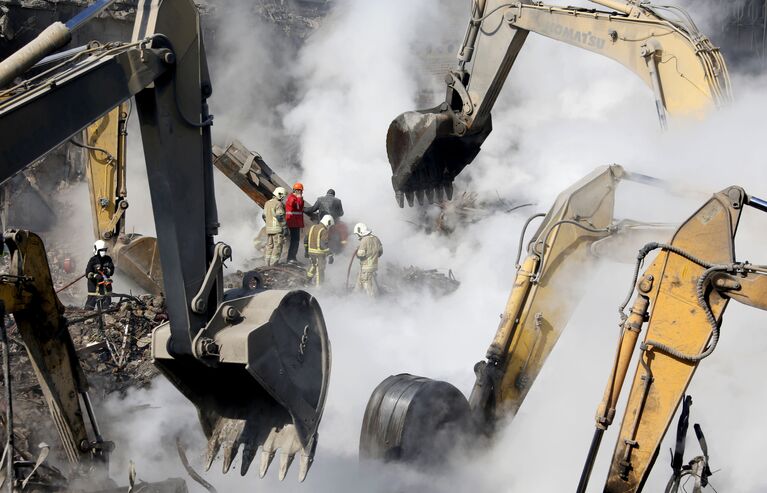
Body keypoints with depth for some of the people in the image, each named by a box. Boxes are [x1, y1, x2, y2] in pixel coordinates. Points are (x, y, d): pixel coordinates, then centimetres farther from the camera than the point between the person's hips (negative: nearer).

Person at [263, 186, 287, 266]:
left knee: (269, 247, 13)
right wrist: (285, 228, -16)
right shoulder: (278, 204, -14)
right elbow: (280, 217, -20)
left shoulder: (267, 203, 12)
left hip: (269, 229, 8)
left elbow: (264, 216, 19)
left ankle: (268, 264, 13)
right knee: (277, 247, -3)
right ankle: (273, 265, -5)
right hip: (278, 229, -8)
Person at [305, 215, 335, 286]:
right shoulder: (324, 231, -15)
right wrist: (329, 255, -23)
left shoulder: (312, 227, 9)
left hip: (311, 251, 7)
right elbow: (324, 244, -23)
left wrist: (306, 250, 26)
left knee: (314, 265, 28)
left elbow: (306, 239, 15)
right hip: (319, 253, -7)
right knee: (320, 269, 4)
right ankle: (318, 286, 9)